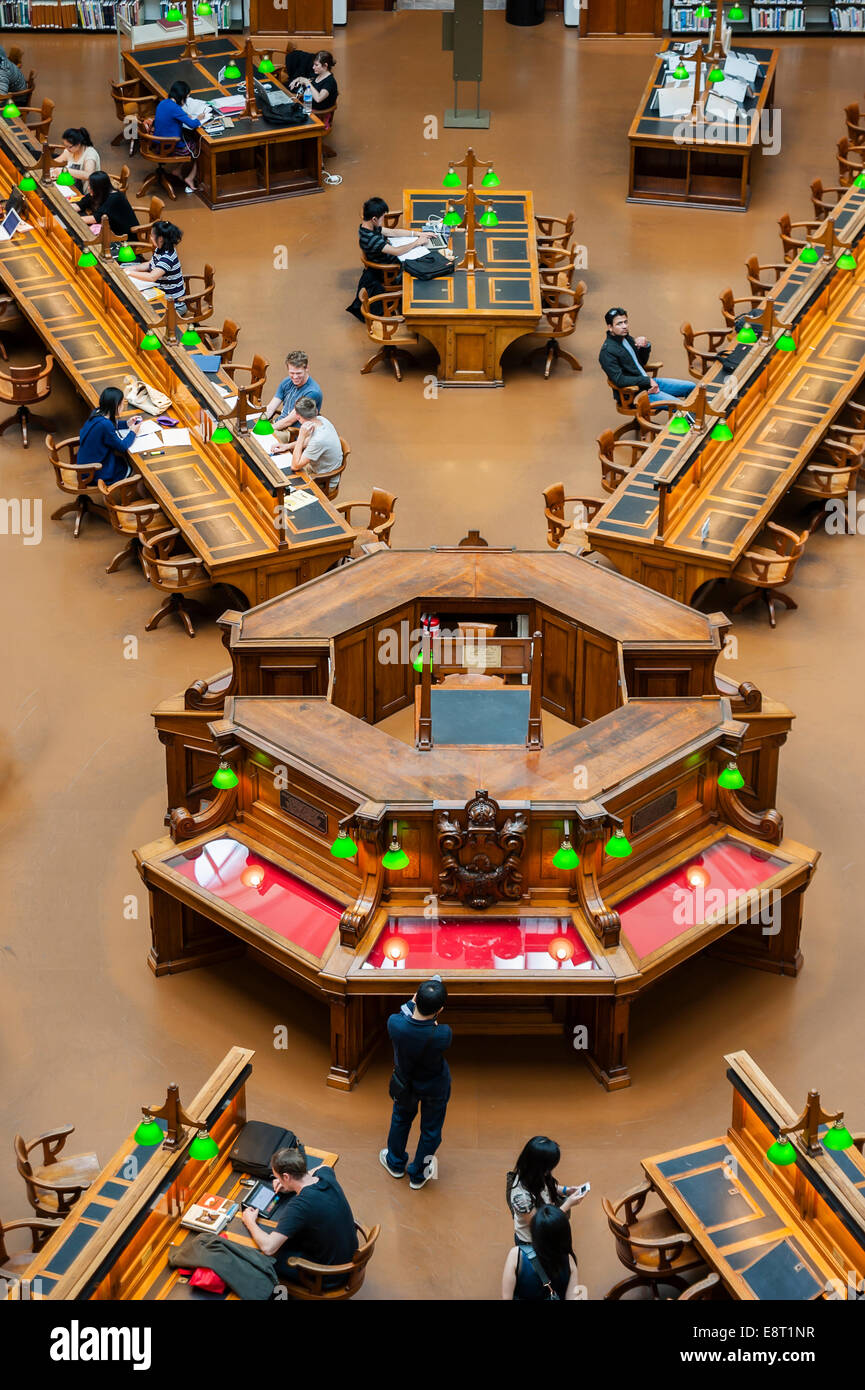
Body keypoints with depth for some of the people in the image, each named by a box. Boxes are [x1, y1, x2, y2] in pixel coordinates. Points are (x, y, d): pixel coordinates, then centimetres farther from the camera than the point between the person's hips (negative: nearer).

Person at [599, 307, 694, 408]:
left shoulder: (627, 338, 8)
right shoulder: (607, 352, -18)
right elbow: (619, 380, -25)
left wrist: (646, 346, -4)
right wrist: (647, 381, -21)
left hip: (649, 382, 9)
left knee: (691, 387, 8)